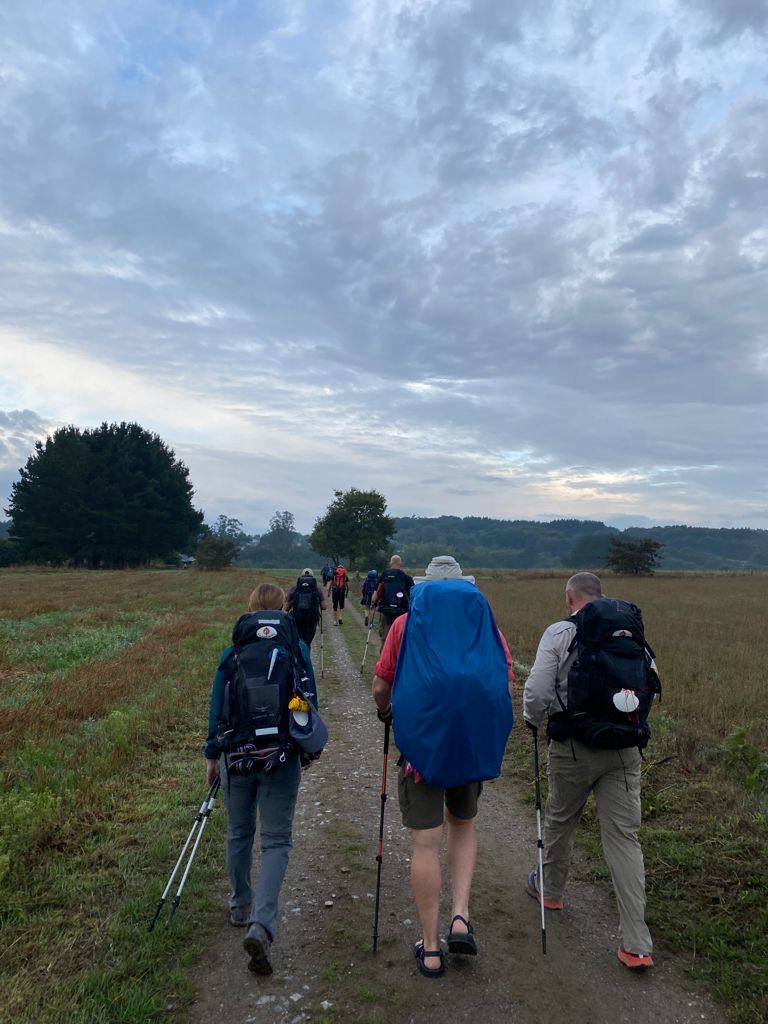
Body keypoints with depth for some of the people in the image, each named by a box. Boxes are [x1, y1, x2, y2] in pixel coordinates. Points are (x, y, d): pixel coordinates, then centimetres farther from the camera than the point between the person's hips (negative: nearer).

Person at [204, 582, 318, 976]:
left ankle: (241, 906, 38)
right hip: (281, 757, -2)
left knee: (239, 833, 21)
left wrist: (212, 755, 12)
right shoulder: (297, 649, -3)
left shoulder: (231, 652, -1)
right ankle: (261, 924, -10)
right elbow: (310, 702, 1)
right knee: (276, 840, 6)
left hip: (236, 754, 2)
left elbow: (216, 707, 2)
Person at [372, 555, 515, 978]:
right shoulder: (485, 622, 7)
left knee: (425, 844, 7)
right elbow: (506, 687, 6)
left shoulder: (407, 623, 3)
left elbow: (380, 688, 2)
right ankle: (460, 917, 13)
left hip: (421, 740, -2)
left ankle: (430, 949, 16)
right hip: (475, 741, 2)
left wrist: (385, 711, 24)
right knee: (463, 825, 25)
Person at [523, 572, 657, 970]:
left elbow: (537, 690, -13)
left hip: (573, 748, -3)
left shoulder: (559, 633, -10)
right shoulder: (630, 631, 2)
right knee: (624, 837, 7)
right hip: (624, 750, 3)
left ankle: (550, 889, 42)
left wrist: (533, 720, 7)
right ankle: (637, 944, 7)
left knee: (559, 820, 20)